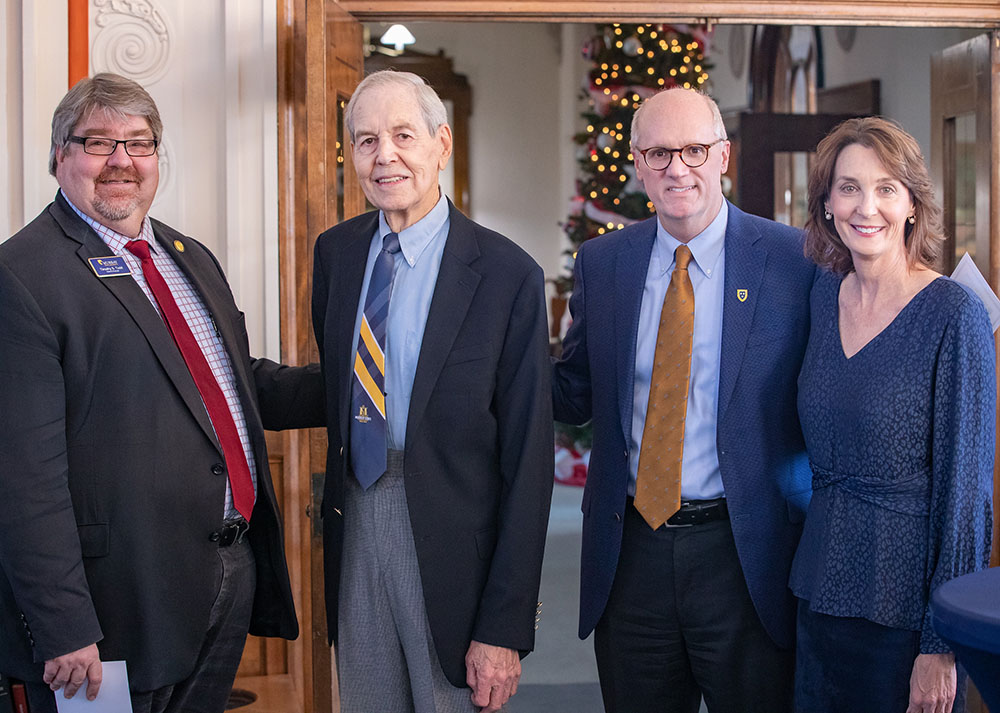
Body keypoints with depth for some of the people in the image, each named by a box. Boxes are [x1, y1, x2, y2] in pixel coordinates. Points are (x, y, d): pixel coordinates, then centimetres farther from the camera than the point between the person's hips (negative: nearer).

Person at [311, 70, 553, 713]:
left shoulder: (507, 274, -12)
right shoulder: (335, 252, 5)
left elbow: (528, 462, -12)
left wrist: (505, 628, -14)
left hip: (452, 550, -4)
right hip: (354, 534, 5)